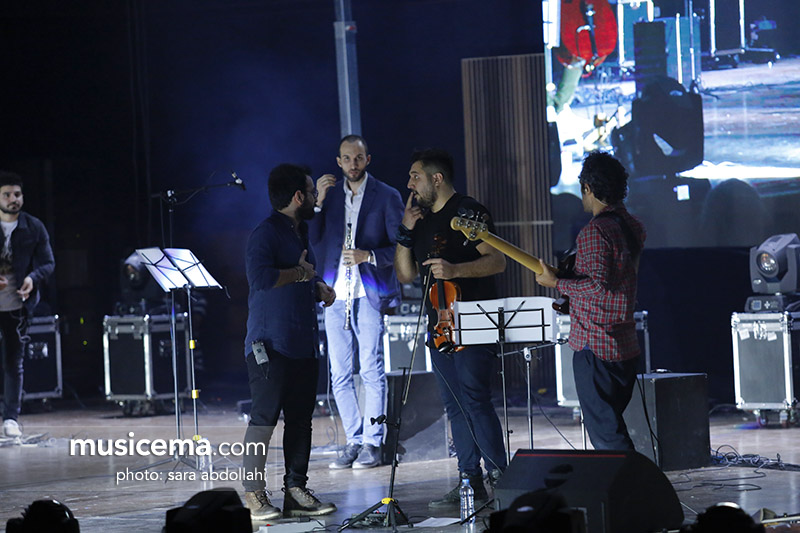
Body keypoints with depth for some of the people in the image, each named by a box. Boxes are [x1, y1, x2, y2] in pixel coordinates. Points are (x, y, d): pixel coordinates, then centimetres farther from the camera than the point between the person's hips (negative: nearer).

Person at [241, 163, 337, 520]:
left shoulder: (300, 232, 19)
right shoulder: (266, 233, -12)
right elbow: (260, 277, -28)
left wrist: (318, 288, 13)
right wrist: (298, 273, -15)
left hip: (303, 344, 9)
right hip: (270, 345, -9)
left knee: (300, 419, 8)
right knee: (264, 418, -9)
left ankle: (296, 492, 14)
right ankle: (253, 496, -5)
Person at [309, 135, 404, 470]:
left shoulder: (386, 197, 2)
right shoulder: (329, 195, 13)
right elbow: (312, 241, 6)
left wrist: (368, 255, -15)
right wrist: (318, 203, -5)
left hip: (370, 294, -4)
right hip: (336, 293, 4)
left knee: (371, 371, -6)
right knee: (340, 374, 4)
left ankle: (372, 443, -1)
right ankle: (354, 441, 12)